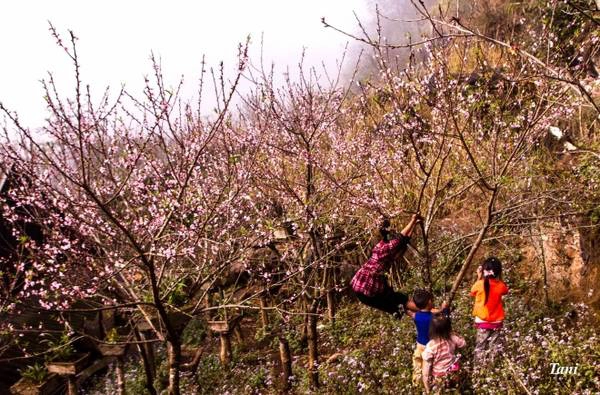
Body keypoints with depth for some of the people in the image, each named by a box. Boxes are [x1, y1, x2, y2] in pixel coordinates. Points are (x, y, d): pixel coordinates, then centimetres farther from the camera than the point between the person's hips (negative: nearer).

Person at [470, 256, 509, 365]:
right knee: (494, 345, 16)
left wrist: (479, 277, 4)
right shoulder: (501, 286, -11)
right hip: (497, 321, 2)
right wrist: (499, 277, 6)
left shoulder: (480, 284, -19)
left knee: (480, 346, 10)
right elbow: (506, 290, 15)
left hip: (482, 321, -2)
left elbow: (472, 292, 4)